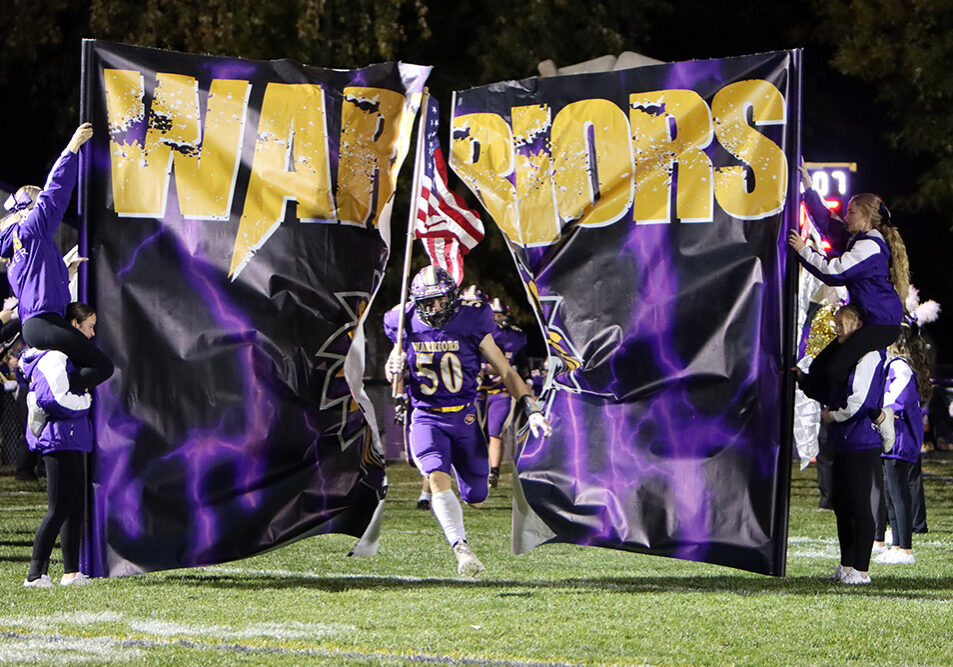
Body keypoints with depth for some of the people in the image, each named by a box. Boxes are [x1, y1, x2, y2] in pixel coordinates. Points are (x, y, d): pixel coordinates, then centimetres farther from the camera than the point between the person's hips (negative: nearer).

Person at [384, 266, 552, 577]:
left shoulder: (470, 324, -7)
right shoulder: (408, 326, -3)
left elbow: (505, 371, -1)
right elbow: (394, 368, 13)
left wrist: (531, 408, -9)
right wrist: (394, 369, -12)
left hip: (464, 417, 1)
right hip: (427, 419, -1)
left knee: (476, 496, 7)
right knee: (438, 479, -27)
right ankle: (461, 549, -31)